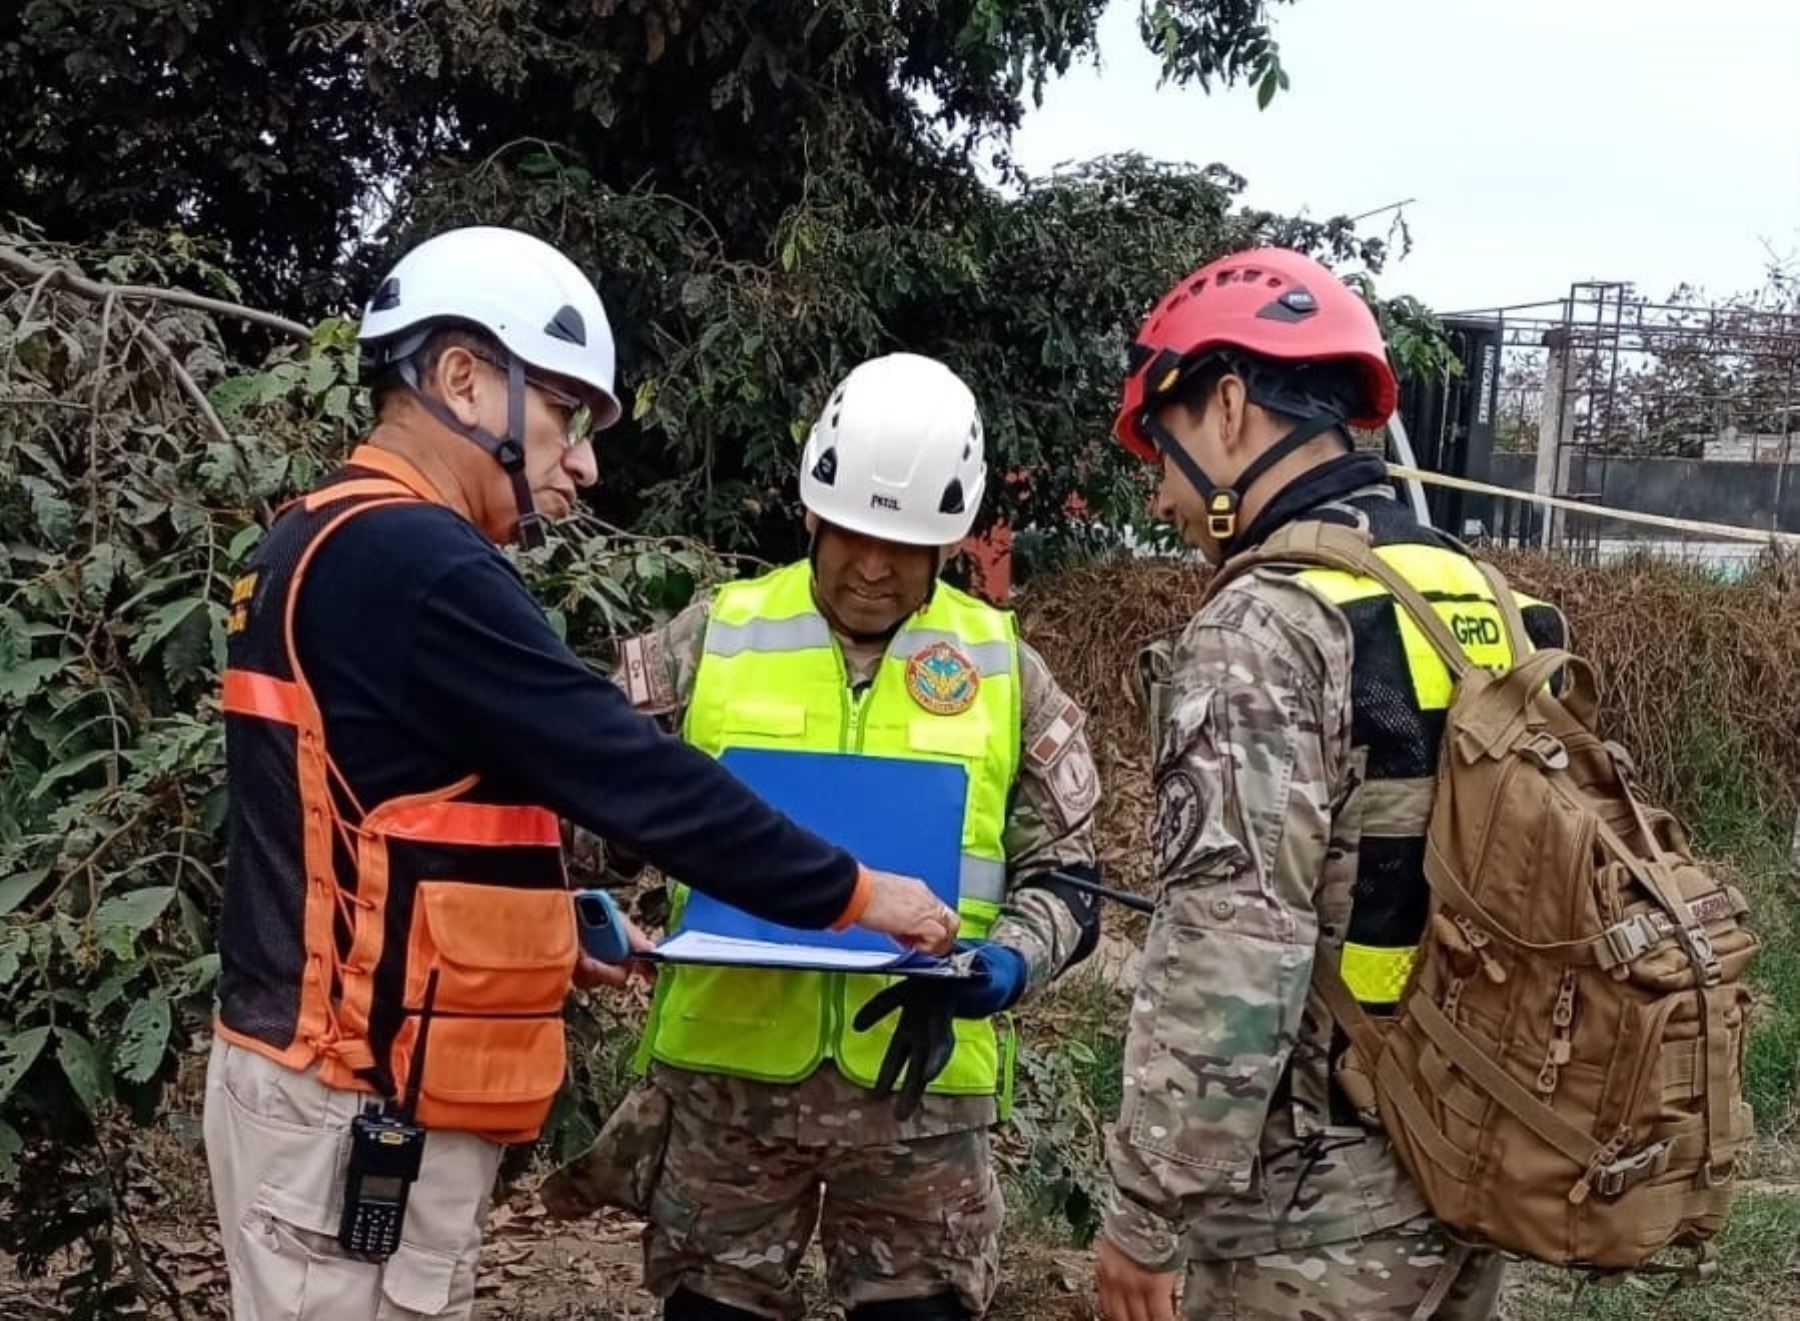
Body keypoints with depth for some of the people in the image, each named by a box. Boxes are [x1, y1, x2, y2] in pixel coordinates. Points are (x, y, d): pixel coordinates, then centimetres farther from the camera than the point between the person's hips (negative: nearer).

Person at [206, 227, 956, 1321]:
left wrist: (542, 936, 14)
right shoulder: (412, 560, -19)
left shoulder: (330, 549, 12)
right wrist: (851, 894, -9)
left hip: (351, 1080, 10)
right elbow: (629, 771, -19)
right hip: (367, 1103, -10)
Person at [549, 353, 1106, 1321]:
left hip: (921, 1083, 0)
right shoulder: (710, 638, 2)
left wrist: (1010, 962, -15)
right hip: (727, 1071, 0)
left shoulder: (1004, 669, 4)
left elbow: (1062, 876, 5)